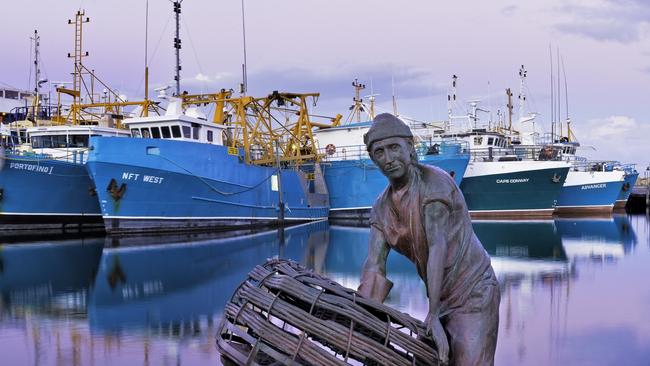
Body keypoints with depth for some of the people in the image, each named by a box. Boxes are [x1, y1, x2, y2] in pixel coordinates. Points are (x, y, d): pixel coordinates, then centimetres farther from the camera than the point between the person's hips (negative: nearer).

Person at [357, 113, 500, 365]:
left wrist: (432, 316, -34)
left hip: (474, 294, -7)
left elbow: (438, 247, -29)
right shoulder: (381, 209, 2)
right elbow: (374, 268, -5)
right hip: (442, 300, 7)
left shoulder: (433, 182, -20)